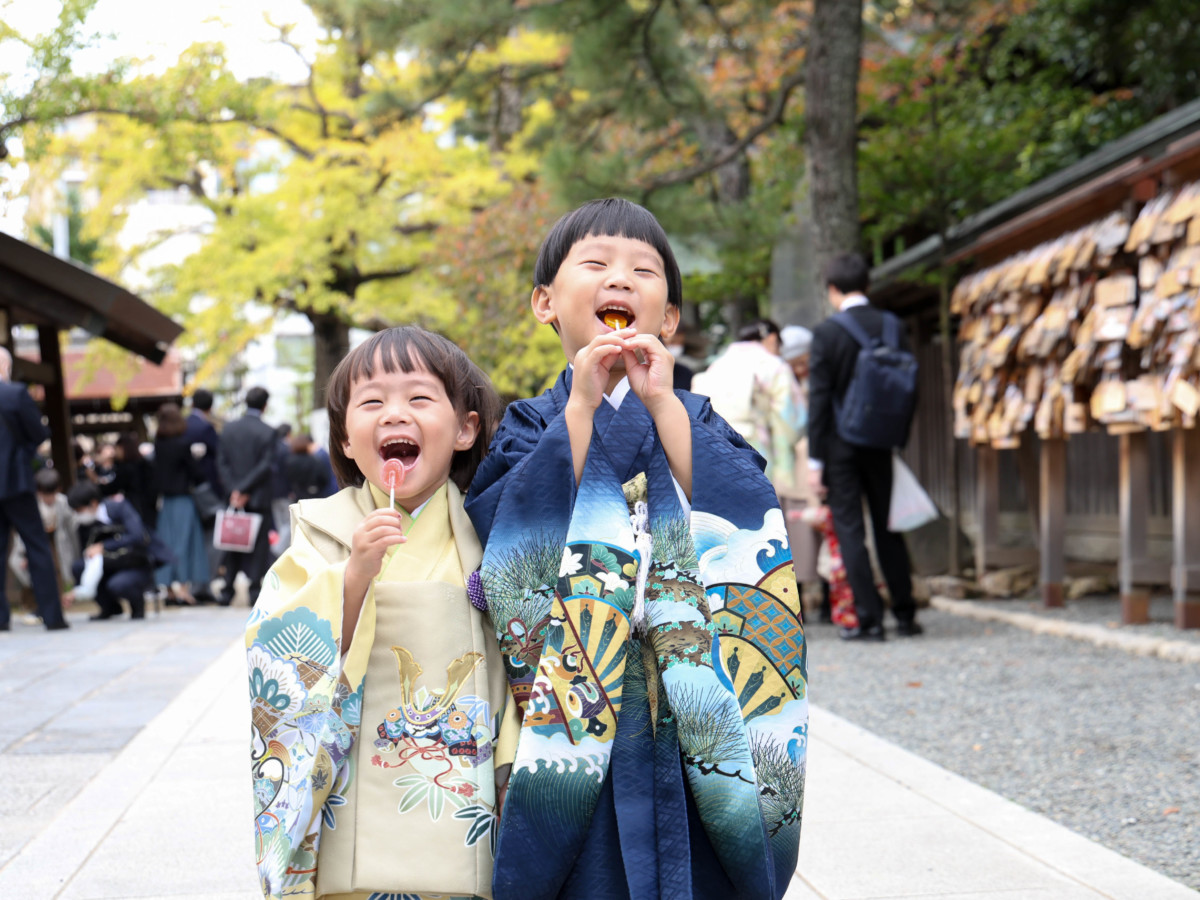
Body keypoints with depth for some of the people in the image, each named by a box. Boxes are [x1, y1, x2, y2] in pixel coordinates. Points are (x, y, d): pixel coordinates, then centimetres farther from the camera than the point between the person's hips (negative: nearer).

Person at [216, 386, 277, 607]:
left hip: (235, 498, 4)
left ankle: (227, 591, 10)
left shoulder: (229, 429, 5)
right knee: (258, 545, 2)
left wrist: (234, 489, -6)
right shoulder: (267, 432, -8)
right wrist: (244, 489, -11)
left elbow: (222, 462, 0)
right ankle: (255, 590, -2)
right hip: (259, 498, -4)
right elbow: (265, 466, -14)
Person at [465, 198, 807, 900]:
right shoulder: (535, 425, 7)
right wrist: (581, 408, -13)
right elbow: (519, 540, -11)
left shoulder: (691, 419, 11)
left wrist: (662, 403, -13)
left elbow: (733, 520, -8)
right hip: (578, 708, -1)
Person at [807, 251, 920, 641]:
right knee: (887, 527, 14)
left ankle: (869, 618, -1)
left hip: (840, 445, -4)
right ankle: (905, 614, 19)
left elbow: (818, 400, -11)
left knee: (849, 530, 1)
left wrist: (814, 460, -9)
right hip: (880, 445, 4)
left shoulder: (827, 333, -11)